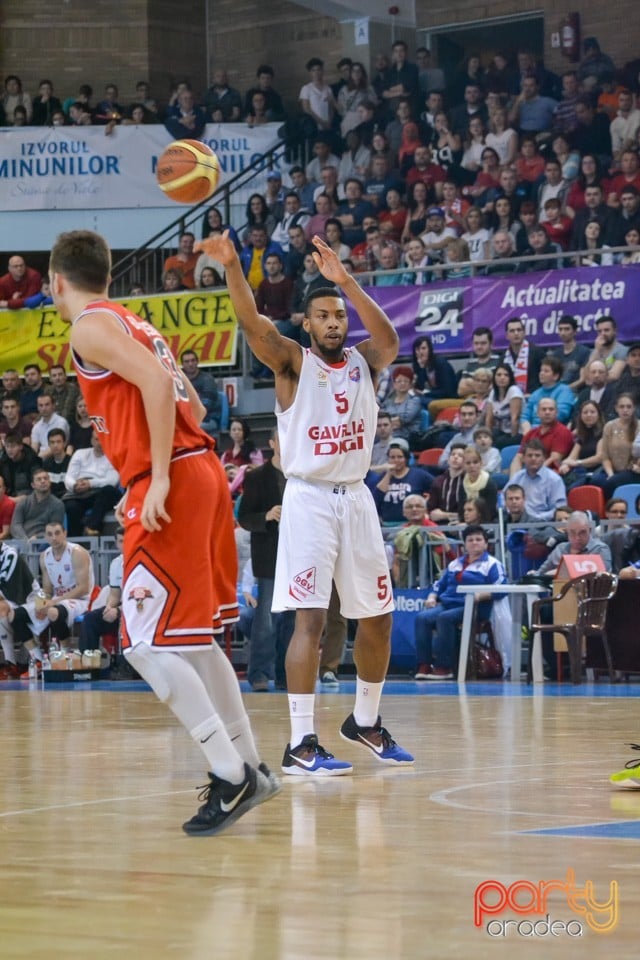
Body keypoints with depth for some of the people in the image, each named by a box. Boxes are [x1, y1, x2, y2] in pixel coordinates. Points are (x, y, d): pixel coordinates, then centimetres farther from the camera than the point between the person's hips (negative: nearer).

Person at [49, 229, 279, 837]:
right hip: (202, 471, 10)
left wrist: (158, 478, -22)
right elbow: (192, 405, 25)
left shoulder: (90, 327, -6)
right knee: (191, 637, 19)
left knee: (147, 645, -8)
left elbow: (156, 381, -21)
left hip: (172, 487, -10)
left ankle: (231, 777, -11)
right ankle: (248, 769, 22)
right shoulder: (132, 324, 22)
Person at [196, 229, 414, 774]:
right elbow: (253, 325, -20)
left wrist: (345, 279, -28)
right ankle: (301, 744, -14)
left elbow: (389, 339, -16)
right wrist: (232, 267, -38)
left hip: (356, 498, 5)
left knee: (378, 616, 12)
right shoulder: (293, 363, -2)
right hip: (308, 498, -5)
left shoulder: (364, 362, 7)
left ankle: (365, 721, 32)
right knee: (310, 617, -13)